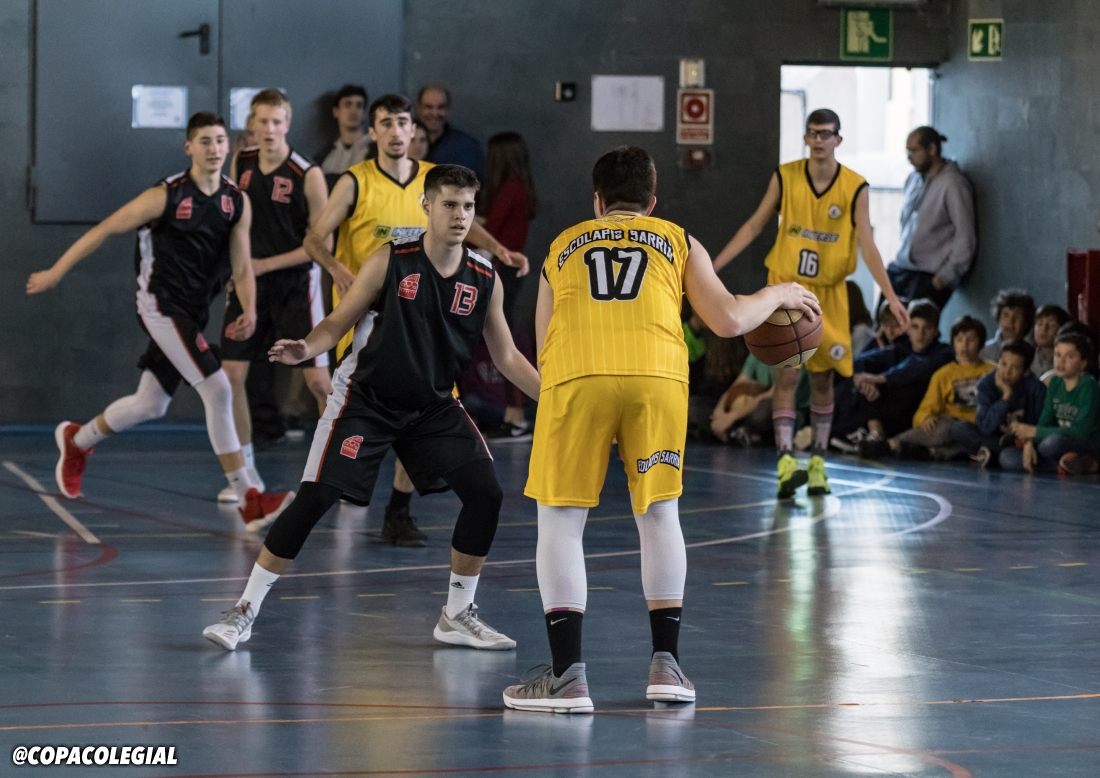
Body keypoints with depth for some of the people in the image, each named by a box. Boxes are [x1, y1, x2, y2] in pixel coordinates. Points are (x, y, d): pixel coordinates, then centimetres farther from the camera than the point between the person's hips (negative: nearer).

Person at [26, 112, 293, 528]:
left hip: (192, 313, 7)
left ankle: (77, 441, 43)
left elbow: (241, 266, 3)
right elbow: (103, 230, -6)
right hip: (161, 304, -7)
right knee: (218, 391, -17)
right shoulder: (165, 196, -13)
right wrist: (55, 273, -2)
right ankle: (249, 501, -16)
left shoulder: (238, 202, 3)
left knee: (149, 405, 17)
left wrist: (249, 310, -17)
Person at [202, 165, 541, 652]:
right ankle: (245, 611, -2)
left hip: (433, 407, 4)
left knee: (485, 494, -9)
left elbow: (507, 357, 7)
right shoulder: (391, 261, -13)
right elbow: (337, 324, -9)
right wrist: (306, 349, -29)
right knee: (314, 498, -12)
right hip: (366, 400, -4)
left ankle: (457, 616, 7)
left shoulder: (484, 281, -4)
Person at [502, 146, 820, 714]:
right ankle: (666, 663, 14)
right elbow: (728, 321, 19)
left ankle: (567, 673, -2)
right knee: (658, 514, 17)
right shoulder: (678, 241, 26)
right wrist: (779, 295, 37)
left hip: (576, 374, 0)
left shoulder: (562, 246, 29)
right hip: (657, 374, 1)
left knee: (560, 520, 7)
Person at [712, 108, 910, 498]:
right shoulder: (784, 177, -5)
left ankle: (817, 462, 21)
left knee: (823, 379, 8)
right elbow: (755, 225, 3)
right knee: (788, 373, -13)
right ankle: (785, 463, -18)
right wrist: (714, 265, -2)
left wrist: (891, 296, -19)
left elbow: (867, 246, -9)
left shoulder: (855, 188, -8)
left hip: (828, 292, 1)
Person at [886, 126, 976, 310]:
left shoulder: (953, 185, -10)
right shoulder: (914, 179, 14)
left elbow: (965, 238, -12)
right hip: (900, 269, 8)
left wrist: (945, 277, -13)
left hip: (929, 276, -8)